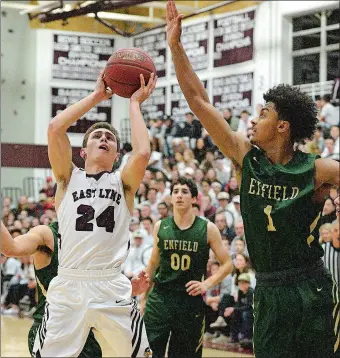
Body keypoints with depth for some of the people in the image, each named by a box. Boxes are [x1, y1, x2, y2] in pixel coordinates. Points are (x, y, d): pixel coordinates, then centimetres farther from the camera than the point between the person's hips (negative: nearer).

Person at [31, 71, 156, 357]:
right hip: (68, 286, 0)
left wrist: (134, 103, 1)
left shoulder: (123, 182, 11)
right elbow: (55, 128, -3)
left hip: (112, 288, 0)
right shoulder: (69, 178, 11)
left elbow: (142, 153, -11)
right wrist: (97, 96, 4)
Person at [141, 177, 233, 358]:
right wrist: (143, 297, 15)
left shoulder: (208, 229, -3)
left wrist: (207, 283, -11)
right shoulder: (160, 227, 4)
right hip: (159, 300, 1)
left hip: (191, 301, -1)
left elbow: (227, 264, 3)